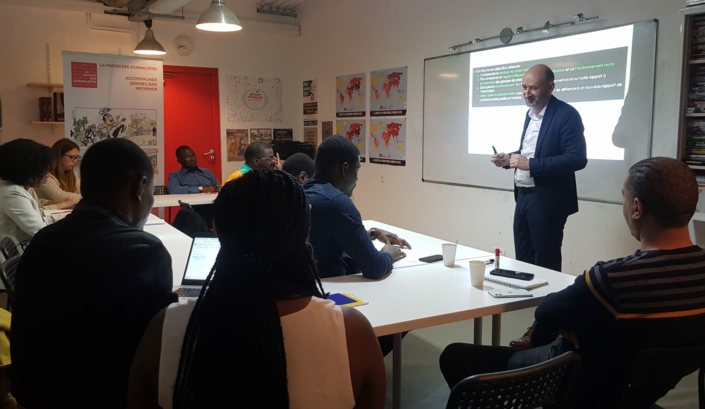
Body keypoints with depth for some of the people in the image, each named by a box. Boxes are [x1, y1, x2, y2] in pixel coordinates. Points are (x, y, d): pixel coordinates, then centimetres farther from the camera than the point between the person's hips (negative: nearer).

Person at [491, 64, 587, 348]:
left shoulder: (567, 115, -13)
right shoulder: (530, 113, 13)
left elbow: (577, 159, -21)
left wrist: (530, 164, -26)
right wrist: (509, 159, 3)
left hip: (547, 200, -8)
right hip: (524, 197, 9)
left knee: (546, 265, 1)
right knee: (523, 261, 14)